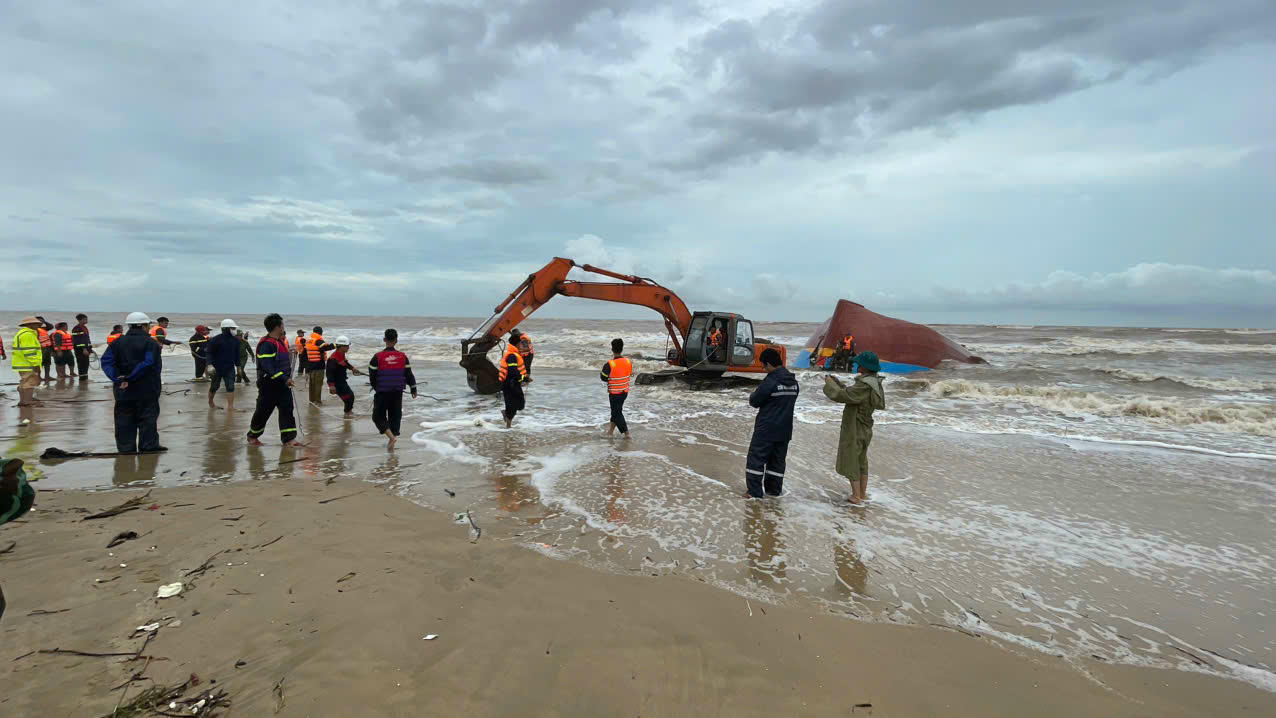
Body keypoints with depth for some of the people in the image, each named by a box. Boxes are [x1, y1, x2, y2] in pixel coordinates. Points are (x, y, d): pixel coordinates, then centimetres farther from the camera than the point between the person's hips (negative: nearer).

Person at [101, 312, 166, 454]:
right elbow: (148, 363, -19)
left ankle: (125, 449, 14)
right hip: (147, 390, -4)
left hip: (123, 391, 4)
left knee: (124, 421, 10)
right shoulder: (151, 343, -8)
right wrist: (130, 378, -17)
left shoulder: (117, 342, 6)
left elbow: (106, 361, -4)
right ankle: (148, 447, 6)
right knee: (147, 420, 5)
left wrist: (116, 378, -14)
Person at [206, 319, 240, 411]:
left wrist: (238, 365, 19)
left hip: (230, 368, 3)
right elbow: (208, 352, -10)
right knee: (214, 387, 11)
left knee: (230, 387, -7)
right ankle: (210, 403, 34)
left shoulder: (235, 340, 4)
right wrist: (210, 365, -21)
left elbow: (237, 354, 16)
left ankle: (230, 406, -7)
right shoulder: (216, 340, -11)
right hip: (217, 368, -3)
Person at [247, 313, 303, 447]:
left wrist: (287, 378, 20)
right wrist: (284, 379, -27)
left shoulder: (280, 341, 14)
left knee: (287, 410, 1)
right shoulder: (266, 344, -17)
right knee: (263, 412, 5)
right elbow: (267, 367, -25)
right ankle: (252, 436, 26)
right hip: (269, 385, -8)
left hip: (283, 384, 8)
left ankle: (289, 439, 1)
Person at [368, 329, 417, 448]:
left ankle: (391, 436, -11)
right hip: (397, 392, 3)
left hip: (382, 393, -3)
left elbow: (372, 376, -3)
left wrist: (376, 387, 16)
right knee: (395, 416, 14)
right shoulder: (402, 356, -2)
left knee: (378, 416, 8)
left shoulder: (378, 357, -9)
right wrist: (413, 389, 15)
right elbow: (408, 374, 3)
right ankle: (391, 442, 18)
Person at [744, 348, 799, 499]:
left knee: (756, 458, 2)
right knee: (778, 460, 16)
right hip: (785, 430, 7)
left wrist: (752, 395, 10)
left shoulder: (770, 382, -19)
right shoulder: (794, 382, 5)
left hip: (766, 429, -7)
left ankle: (754, 492, 3)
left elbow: (754, 401, -10)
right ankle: (774, 489, 22)